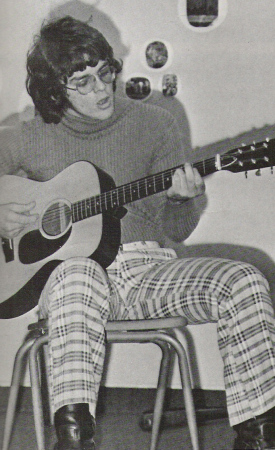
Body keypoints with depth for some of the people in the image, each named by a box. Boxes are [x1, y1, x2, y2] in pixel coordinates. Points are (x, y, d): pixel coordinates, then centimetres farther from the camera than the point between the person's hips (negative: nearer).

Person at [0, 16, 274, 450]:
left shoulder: (154, 124, 7)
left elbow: (176, 231, 8)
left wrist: (181, 201, -15)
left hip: (147, 269, 3)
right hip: (66, 267, -2)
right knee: (78, 274, -41)